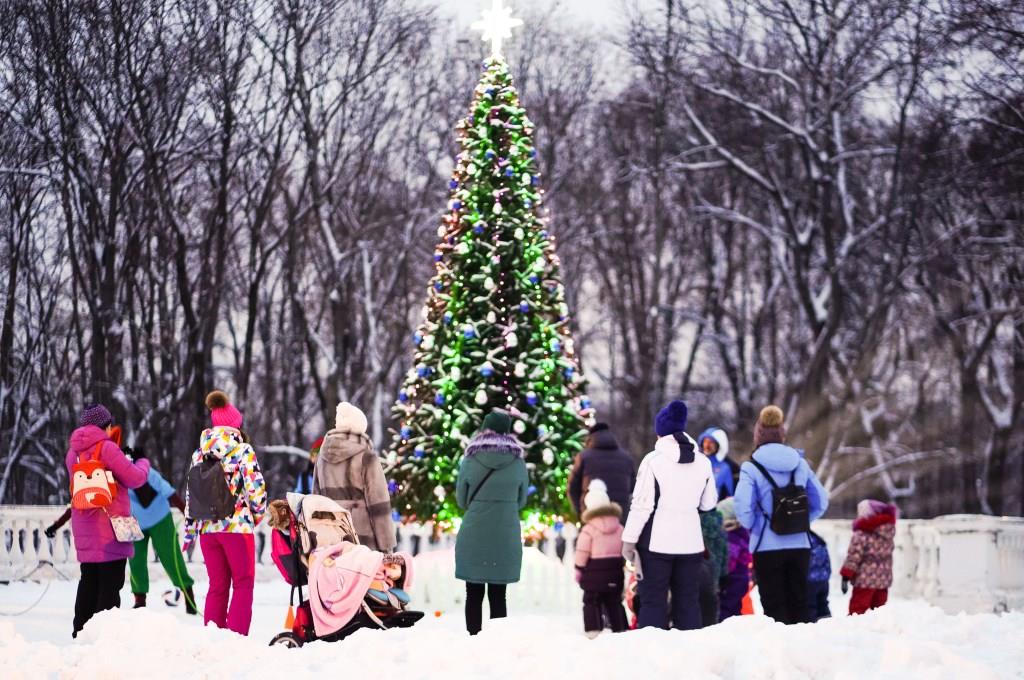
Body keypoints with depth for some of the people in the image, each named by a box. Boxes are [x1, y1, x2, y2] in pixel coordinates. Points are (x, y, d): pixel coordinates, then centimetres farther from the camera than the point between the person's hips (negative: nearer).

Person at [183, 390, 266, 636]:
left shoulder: (199, 454, 9)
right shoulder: (243, 450, -5)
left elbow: (190, 493, 11)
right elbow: (256, 487, -11)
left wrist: (189, 530, 18)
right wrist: (258, 513, 7)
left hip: (207, 528, 5)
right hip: (237, 525, -5)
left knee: (217, 586, 13)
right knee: (243, 583, 4)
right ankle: (236, 635, -5)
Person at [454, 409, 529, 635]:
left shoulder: (470, 462, -7)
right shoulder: (518, 464, -5)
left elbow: (462, 500, 4)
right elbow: (521, 501, 7)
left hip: (473, 538, -1)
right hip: (506, 538, 1)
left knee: (474, 595, 9)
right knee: (498, 596, 7)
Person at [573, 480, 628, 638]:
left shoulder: (588, 530, -12)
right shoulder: (619, 528, 4)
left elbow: (582, 552, -11)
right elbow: (624, 549, 7)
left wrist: (579, 569, -1)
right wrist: (624, 564, 16)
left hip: (593, 571, -5)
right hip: (614, 571, 5)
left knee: (592, 601, 3)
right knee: (614, 601, 14)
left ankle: (593, 629, -6)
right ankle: (620, 628, 16)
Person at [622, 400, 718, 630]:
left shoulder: (653, 460, -9)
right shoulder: (703, 463, 4)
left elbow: (642, 504, -11)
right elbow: (708, 503, 11)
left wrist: (629, 540, -6)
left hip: (657, 541, -4)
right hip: (691, 542, 4)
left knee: (653, 602, 0)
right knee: (687, 602, 10)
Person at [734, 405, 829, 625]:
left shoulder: (751, 468, -8)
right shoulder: (800, 463, 5)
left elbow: (744, 508, -16)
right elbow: (820, 502, 10)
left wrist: (751, 526, 4)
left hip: (767, 547, -4)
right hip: (800, 546, 4)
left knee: (774, 608, 2)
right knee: (798, 605, 12)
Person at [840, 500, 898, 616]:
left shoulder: (861, 534, -15)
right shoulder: (888, 533, 7)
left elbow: (854, 556, -15)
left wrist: (846, 576, -11)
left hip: (865, 580, -7)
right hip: (884, 580, 7)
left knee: (857, 610, -5)